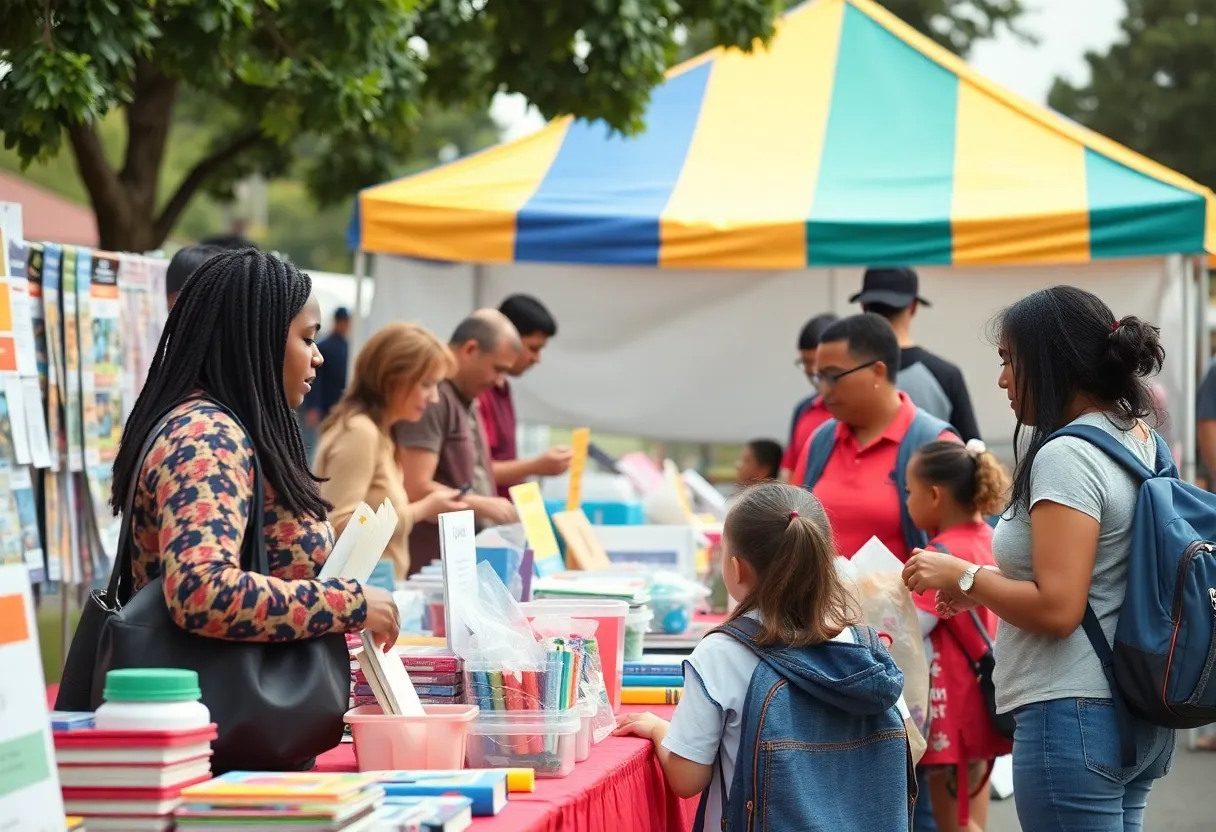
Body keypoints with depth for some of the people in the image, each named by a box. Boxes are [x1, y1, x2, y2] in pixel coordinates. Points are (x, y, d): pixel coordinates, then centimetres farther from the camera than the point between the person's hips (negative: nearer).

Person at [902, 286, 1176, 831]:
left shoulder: (1066, 457, -17)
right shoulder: (1140, 442, 11)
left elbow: (1056, 608, -22)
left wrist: (964, 577, -9)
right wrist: (986, 590, 16)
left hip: (1073, 717, -10)